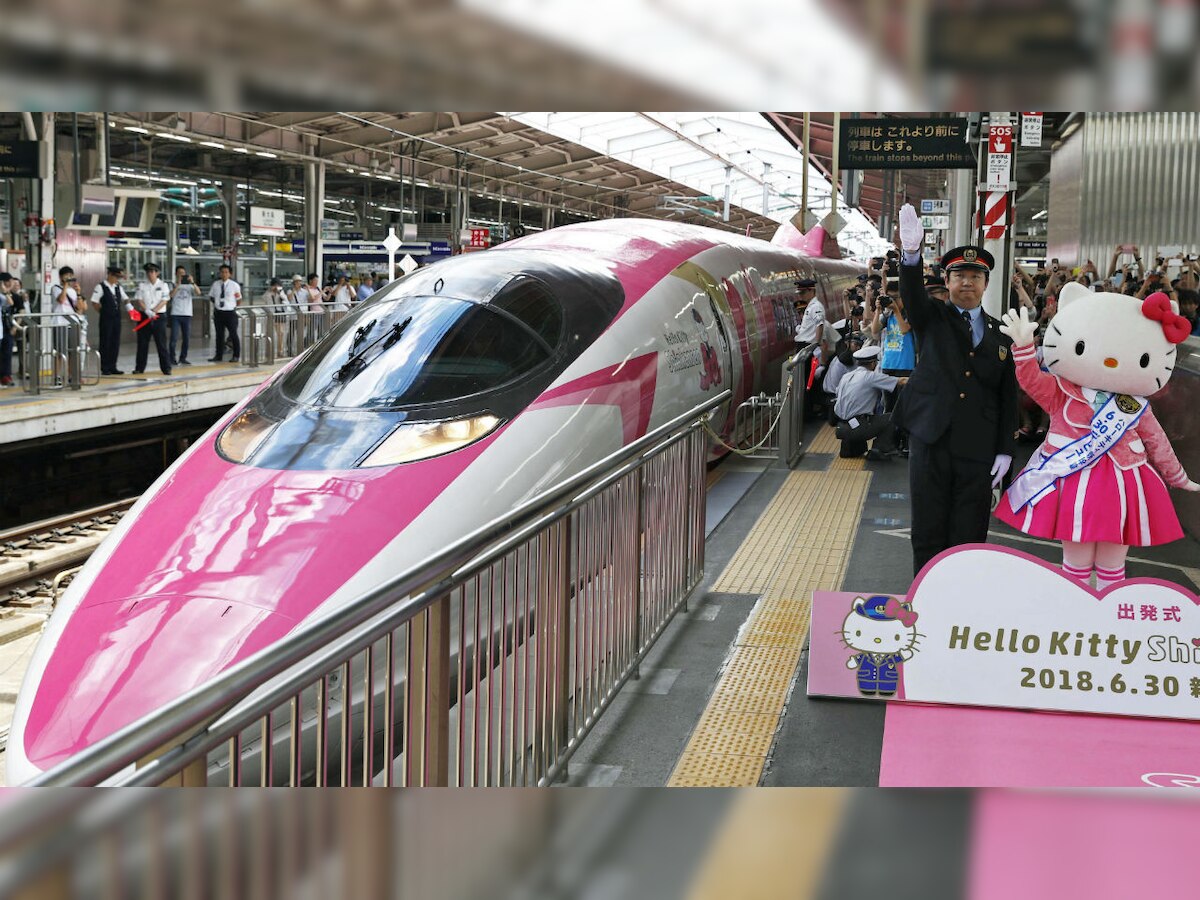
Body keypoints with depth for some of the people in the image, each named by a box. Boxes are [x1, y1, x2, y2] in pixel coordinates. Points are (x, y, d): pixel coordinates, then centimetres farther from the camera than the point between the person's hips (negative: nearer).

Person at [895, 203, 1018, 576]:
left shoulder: (1000, 336, 10)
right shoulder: (931, 318, 5)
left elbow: (1008, 398, 9)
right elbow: (912, 293, -17)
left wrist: (1005, 450, 1)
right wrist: (911, 253, -37)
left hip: (978, 448, 1)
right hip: (930, 440, -1)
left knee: (970, 535, 6)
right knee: (928, 533, 5)